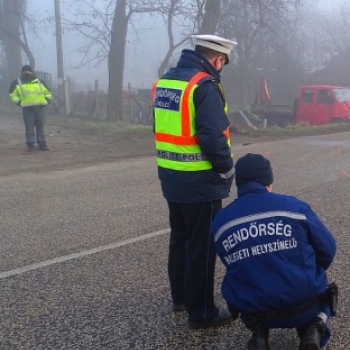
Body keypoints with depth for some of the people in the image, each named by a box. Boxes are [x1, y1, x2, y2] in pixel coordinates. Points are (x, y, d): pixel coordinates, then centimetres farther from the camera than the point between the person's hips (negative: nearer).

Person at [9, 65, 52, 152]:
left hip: (39, 108, 2)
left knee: (41, 127, 4)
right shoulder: (18, 83, 6)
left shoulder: (39, 81, 12)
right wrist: (19, 102, 0)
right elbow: (12, 94, 11)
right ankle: (30, 144, 6)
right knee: (29, 128, -2)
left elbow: (48, 92, 20)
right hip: (27, 109, -2)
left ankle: (42, 144, 11)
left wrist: (46, 101, 6)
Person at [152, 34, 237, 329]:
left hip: (171, 178, 8)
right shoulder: (205, 85, -18)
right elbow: (213, 137, -24)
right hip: (200, 182, -8)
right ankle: (202, 312, 14)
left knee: (180, 238, 21)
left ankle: (181, 296, 36)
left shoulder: (163, 82, 9)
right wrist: (227, 169, -9)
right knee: (202, 246, 3)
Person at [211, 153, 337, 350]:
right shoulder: (295, 206, -9)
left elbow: (233, 265, 8)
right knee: (316, 289, 34)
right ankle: (313, 331, 5)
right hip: (304, 306, -1)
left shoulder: (220, 222, -2)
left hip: (252, 310, 1)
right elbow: (327, 250, 0)